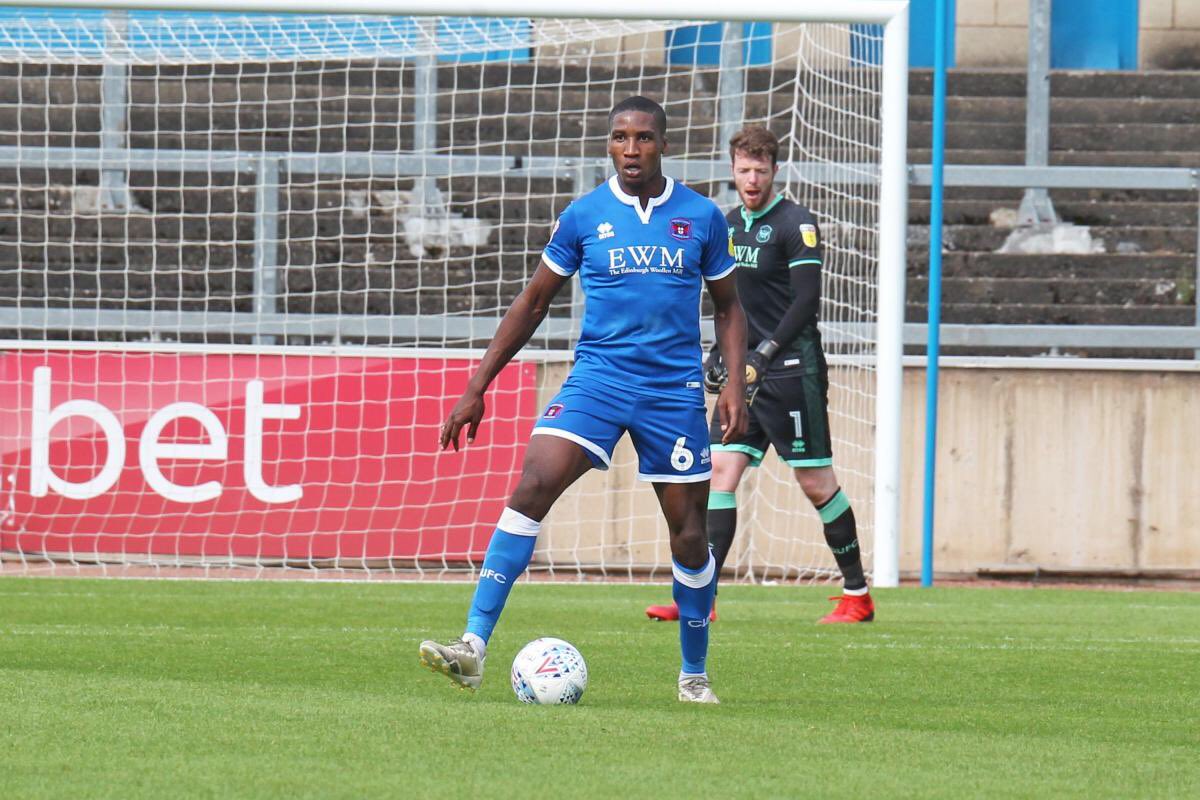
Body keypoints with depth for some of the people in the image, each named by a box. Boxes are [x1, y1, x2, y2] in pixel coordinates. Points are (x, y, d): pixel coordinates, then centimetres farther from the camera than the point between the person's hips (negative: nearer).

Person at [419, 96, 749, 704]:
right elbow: (532, 304, 10)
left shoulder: (701, 217, 4)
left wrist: (736, 383, 0)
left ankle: (694, 672, 25)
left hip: (675, 390, 1)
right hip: (597, 376, -1)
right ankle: (474, 646, -26)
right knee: (532, 488, -21)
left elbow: (727, 306, 15)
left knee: (688, 534, 3)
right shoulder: (584, 216, 3)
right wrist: (477, 387, 7)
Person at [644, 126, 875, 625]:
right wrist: (720, 354, 14)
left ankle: (857, 594, 9)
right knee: (721, 471, -4)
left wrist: (765, 353, -21)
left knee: (815, 482, -3)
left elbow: (807, 299, -15)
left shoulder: (795, 224, -9)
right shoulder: (730, 224, 14)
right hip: (746, 374, 7)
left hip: (791, 372, -7)